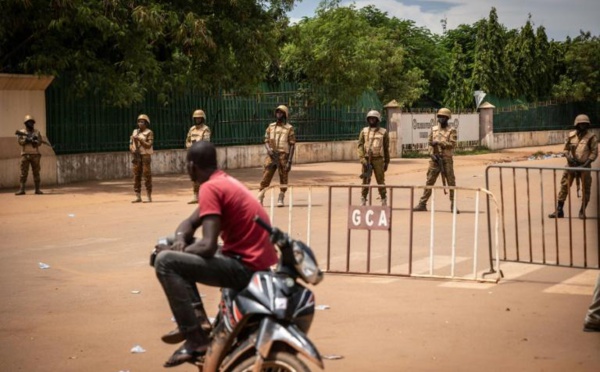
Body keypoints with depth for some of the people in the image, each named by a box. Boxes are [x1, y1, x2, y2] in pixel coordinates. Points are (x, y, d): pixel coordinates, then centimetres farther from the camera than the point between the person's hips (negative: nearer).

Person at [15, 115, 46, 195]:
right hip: (25, 155, -1)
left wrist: (35, 141, -17)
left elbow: (40, 142, 4)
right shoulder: (21, 132, 8)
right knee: (24, 173, -4)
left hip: (35, 154, 1)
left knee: (36, 172, 1)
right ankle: (22, 189, -4)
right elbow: (20, 141, -4)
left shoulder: (37, 132, 11)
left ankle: (37, 189, 3)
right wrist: (27, 140, -20)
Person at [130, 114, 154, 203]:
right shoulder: (135, 132, 14)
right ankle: (138, 197, 6)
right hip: (136, 157, 5)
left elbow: (149, 145, -10)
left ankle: (149, 197, -3)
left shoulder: (149, 133, -2)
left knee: (147, 176, -6)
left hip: (145, 156, -5)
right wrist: (132, 149, -5)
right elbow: (131, 143, 15)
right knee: (136, 176, 2)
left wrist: (139, 139, -17)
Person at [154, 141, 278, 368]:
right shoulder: (224, 181, 16)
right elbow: (190, 223, 21)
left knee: (165, 262, -15)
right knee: (187, 254, 26)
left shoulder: (210, 188, -14)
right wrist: (180, 240, -1)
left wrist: (172, 250, -5)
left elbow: (208, 246, -21)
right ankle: (195, 322, 28)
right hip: (259, 262, 10)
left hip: (247, 267, -10)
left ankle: (196, 339, -16)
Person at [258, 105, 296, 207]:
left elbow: (292, 145, -2)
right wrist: (268, 149, -9)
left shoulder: (289, 128, 1)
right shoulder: (271, 127, 12)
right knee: (266, 177, -3)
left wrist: (289, 161, -9)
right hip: (271, 155, 3)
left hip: (283, 156, -3)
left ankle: (281, 199, 11)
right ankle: (260, 198, -1)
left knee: (283, 178, 2)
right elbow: (266, 141, 14)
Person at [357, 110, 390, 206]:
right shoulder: (364, 131, 7)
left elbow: (386, 148, 8)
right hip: (367, 160, 1)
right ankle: (363, 200, 10)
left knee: (380, 181, 1)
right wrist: (362, 159, -11)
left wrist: (386, 162, 7)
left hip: (378, 160, -1)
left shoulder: (383, 132, 4)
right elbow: (360, 145, 1)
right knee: (365, 181, 3)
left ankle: (384, 201, 10)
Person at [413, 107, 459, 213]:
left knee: (451, 182, 0)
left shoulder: (451, 130, 0)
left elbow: (452, 144, -11)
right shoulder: (433, 129, 12)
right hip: (435, 159, 3)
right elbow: (429, 143, 11)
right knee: (429, 181, 3)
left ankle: (453, 205, 6)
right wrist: (432, 154, -6)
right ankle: (422, 204, 5)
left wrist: (438, 142, -17)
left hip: (447, 159, -3)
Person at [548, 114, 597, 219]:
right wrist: (568, 156, -10)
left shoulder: (591, 137, -5)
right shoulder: (571, 136, 3)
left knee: (586, 189, 3)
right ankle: (559, 211, 6)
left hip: (584, 167, -2)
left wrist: (585, 164, -16)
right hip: (571, 165, 2)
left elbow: (594, 153, -7)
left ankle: (582, 212, 16)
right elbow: (565, 149, 11)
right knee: (564, 187, 0)